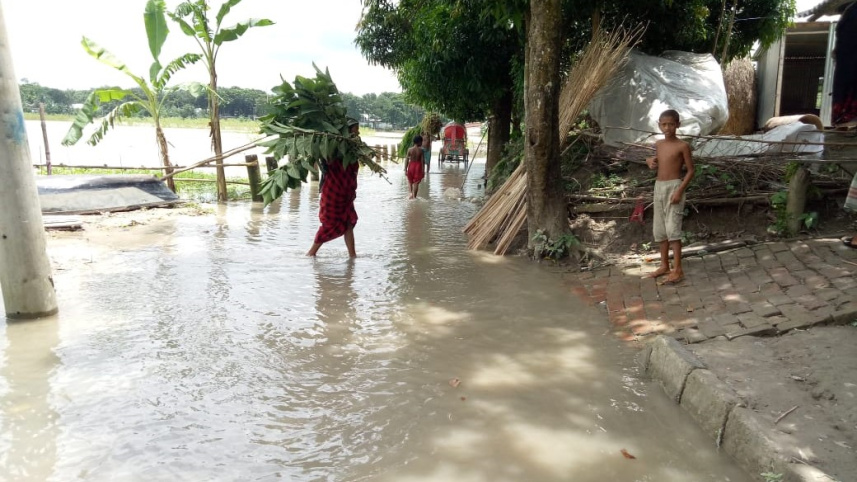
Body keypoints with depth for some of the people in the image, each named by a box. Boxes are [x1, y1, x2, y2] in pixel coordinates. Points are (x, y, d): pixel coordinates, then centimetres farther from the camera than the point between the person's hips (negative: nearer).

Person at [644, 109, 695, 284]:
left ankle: (678, 269, -8)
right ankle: (664, 265, 21)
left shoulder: (682, 146, -9)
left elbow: (690, 170, -8)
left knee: (672, 228, -12)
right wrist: (650, 161, 2)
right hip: (658, 187, 7)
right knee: (659, 229, 10)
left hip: (674, 187, -7)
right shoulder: (658, 144, 9)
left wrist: (680, 190, -18)